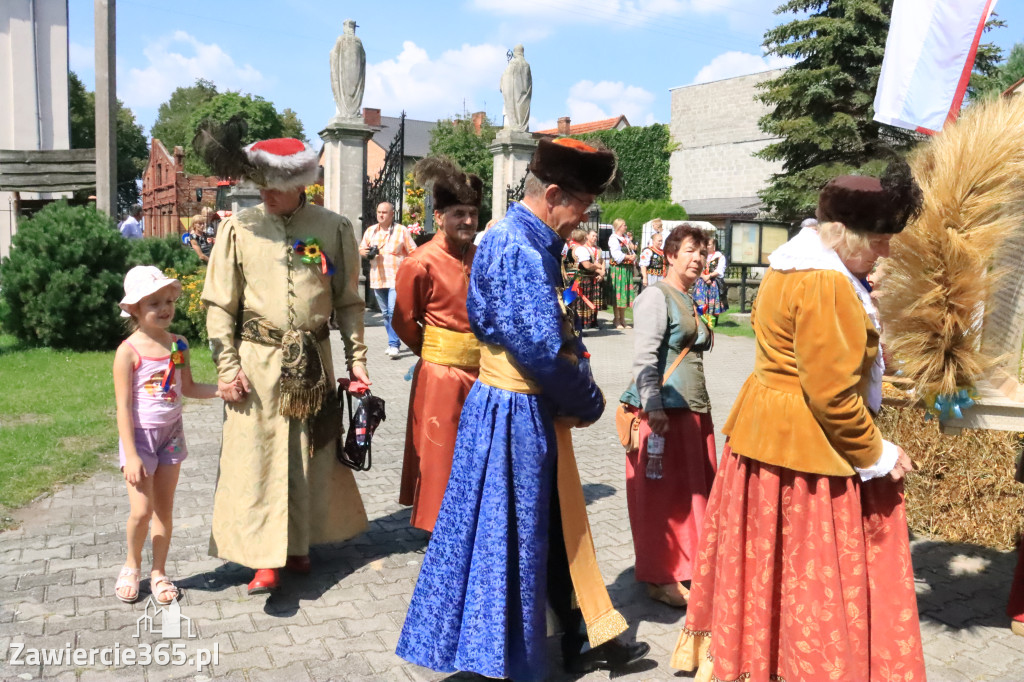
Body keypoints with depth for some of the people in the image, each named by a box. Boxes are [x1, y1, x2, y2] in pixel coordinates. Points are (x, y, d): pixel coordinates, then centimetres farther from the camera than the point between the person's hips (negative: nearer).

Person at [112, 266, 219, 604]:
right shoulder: (129, 351, -14)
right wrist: (131, 455, -17)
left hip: (171, 433, 4)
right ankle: (132, 565, 22)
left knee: (164, 508, 10)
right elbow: (124, 407, -14)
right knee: (142, 510, -6)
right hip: (140, 435, -4)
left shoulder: (178, 345, 0)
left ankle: (159, 572, 25)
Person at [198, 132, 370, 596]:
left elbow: (348, 301, 7)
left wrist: (356, 358, 4)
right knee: (257, 456, -1)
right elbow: (219, 304, 0)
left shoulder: (334, 229, 0)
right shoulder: (239, 228, -2)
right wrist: (227, 367, -6)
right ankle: (265, 557, 10)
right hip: (257, 362, -1)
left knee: (311, 455, 11)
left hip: (313, 362, 1)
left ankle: (299, 543, 30)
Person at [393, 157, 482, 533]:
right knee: (440, 459, 6)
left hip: (480, 373, 6)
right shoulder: (421, 263, -14)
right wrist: (432, 353, 5)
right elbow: (403, 322, -5)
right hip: (440, 376, -6)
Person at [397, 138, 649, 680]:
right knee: (512, 536, 4)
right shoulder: (520, 251, -21)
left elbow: (561, 331, 16)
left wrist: (582, 388, 3)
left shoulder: (530, 243, 12)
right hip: (518, 417, -10)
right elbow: (541, 349, -25)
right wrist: (587, 402, -9)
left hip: (535, 412, 10)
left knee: (559, 526, 18)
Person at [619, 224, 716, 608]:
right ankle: (659, 577, 10)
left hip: (693, 409, 9)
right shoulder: (657, 295, -9)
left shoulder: (690, 301, 18)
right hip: (663, 409, -9)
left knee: (692, 491, 13)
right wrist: (654, 407, -25)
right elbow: (644, 356, -18)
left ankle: (685, 565, 27)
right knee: (662, 493, -1)